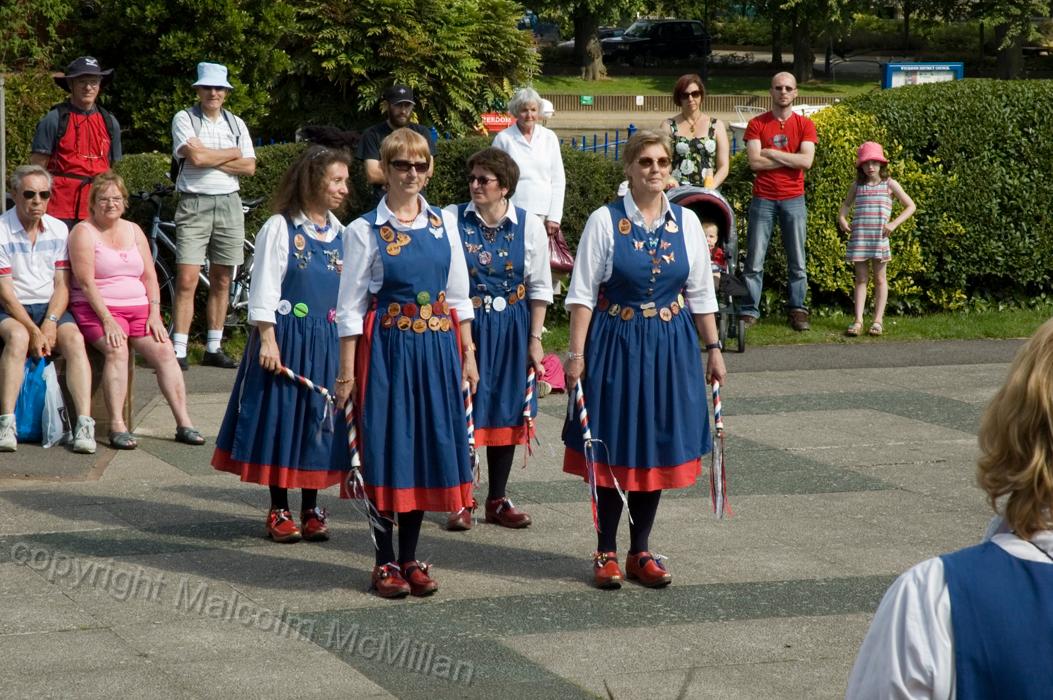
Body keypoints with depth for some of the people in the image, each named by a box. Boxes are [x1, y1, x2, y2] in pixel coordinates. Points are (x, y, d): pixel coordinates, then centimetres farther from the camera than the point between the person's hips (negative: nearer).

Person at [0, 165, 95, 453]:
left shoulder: (58, 230, 7)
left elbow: (62, 285, 4)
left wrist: (50, 323, -13)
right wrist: (34, 330, -19)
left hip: (51, 307, 3)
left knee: (75, 340, -26)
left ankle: (84, 425, -34)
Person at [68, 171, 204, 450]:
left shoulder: (133, 231, 16)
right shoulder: (84, 232, -2)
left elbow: (149, 276, 13)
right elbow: (86, 282, -11)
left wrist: (154, 314, -2)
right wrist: (107, 320, -20)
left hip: (138, 308, 5)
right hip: (97, 309, -5)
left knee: (164, 349, -17)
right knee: (117, 350, -32)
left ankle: (184, 424, -18)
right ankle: (117, 427, -35)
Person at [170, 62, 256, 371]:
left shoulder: (236, 124, 13)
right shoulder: (184, 119, 0)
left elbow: (249, 167, 3)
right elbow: (195, 156, -15)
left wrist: (210, 159, -8)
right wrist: (232, 154, -2)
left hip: (229, 203, 4)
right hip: (194, 203, -4)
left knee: (221, 281, 8)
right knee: (187, 281, -11)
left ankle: (213, 348, 15)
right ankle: (179, 351, -12)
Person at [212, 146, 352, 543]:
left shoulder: (341, 235, 9)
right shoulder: (280, 228, -7)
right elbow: (264, 288, -8)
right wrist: (267, 339, -14)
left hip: (328, 342, 5)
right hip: (286, 337, -5)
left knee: (318, 421, 7)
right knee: (281, 417, 2)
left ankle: (311, 509, 16)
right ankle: (279, 511, 11)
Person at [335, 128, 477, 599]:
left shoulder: (444, 224, 8)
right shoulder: (365, 230, -3)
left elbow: (458, 296, 13)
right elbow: (350, 307, -4)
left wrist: (468, 355, 9)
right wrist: (347, 372, -7)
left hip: (438, 348, 4)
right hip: (386, 348, -4)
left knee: (427, 449, 7)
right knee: (387, 450, 0)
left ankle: (410, 558, 18)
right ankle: (386, 562, 11)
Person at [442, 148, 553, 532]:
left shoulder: (529, 226, -1)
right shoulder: (452, 219, -6)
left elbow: (539, 288, 5)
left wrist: (534, 339, 2)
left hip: (511, 328, 2)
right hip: (461, 324, -2)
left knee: (506, 411, 9)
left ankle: (497, 500, 20)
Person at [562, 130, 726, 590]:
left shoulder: (686, 222, 3)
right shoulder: (604, 221, -7)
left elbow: (701, 293, 10)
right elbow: (582, 293, -7)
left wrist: (713, 348, 9)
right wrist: (577, 354, -11)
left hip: (670, 345, 3)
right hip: (615, 342, -3)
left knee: (657, 446, 8)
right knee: (612, 449, 3)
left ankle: (640, 552, 20)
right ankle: (606, 552, 15)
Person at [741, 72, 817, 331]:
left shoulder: (805, 125, 4)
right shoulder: (757, 124, 2)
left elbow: (806, 161, -10)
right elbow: (754, 162, -9)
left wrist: (771, 153, -9)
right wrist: (790, 159, -9)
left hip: (793, 200, 1)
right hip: (763, 199, -1)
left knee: (797, 261, 4)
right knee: (754, 261, -2)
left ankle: (798, 311, 10)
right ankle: (749, 311, 2)